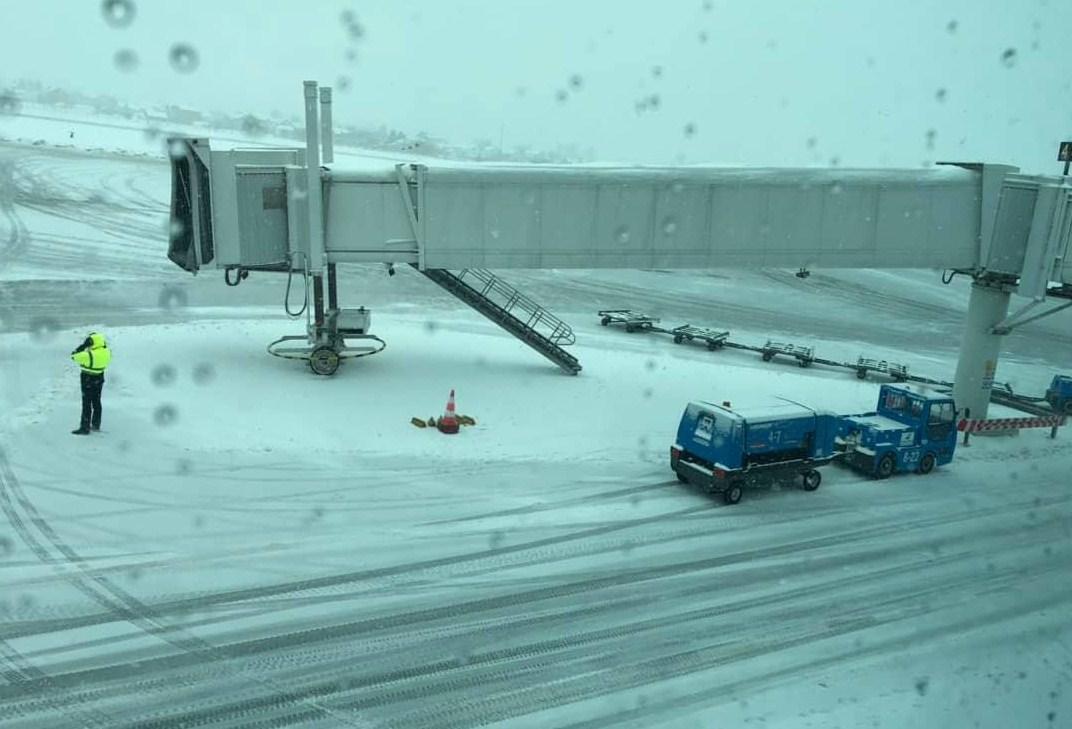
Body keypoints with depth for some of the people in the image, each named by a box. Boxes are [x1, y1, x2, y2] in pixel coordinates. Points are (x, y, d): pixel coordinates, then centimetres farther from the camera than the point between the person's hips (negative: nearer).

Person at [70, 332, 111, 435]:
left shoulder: (88, 355, -28)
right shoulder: (107, 352, -11)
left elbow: (74, 356, -16)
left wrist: (83, 345, -12)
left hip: (88, 380, -6)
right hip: (99, 379, 6)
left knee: (87, 404, 2)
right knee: (96, 402, 20)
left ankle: (85, 428, 6)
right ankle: (96, 424, 31)